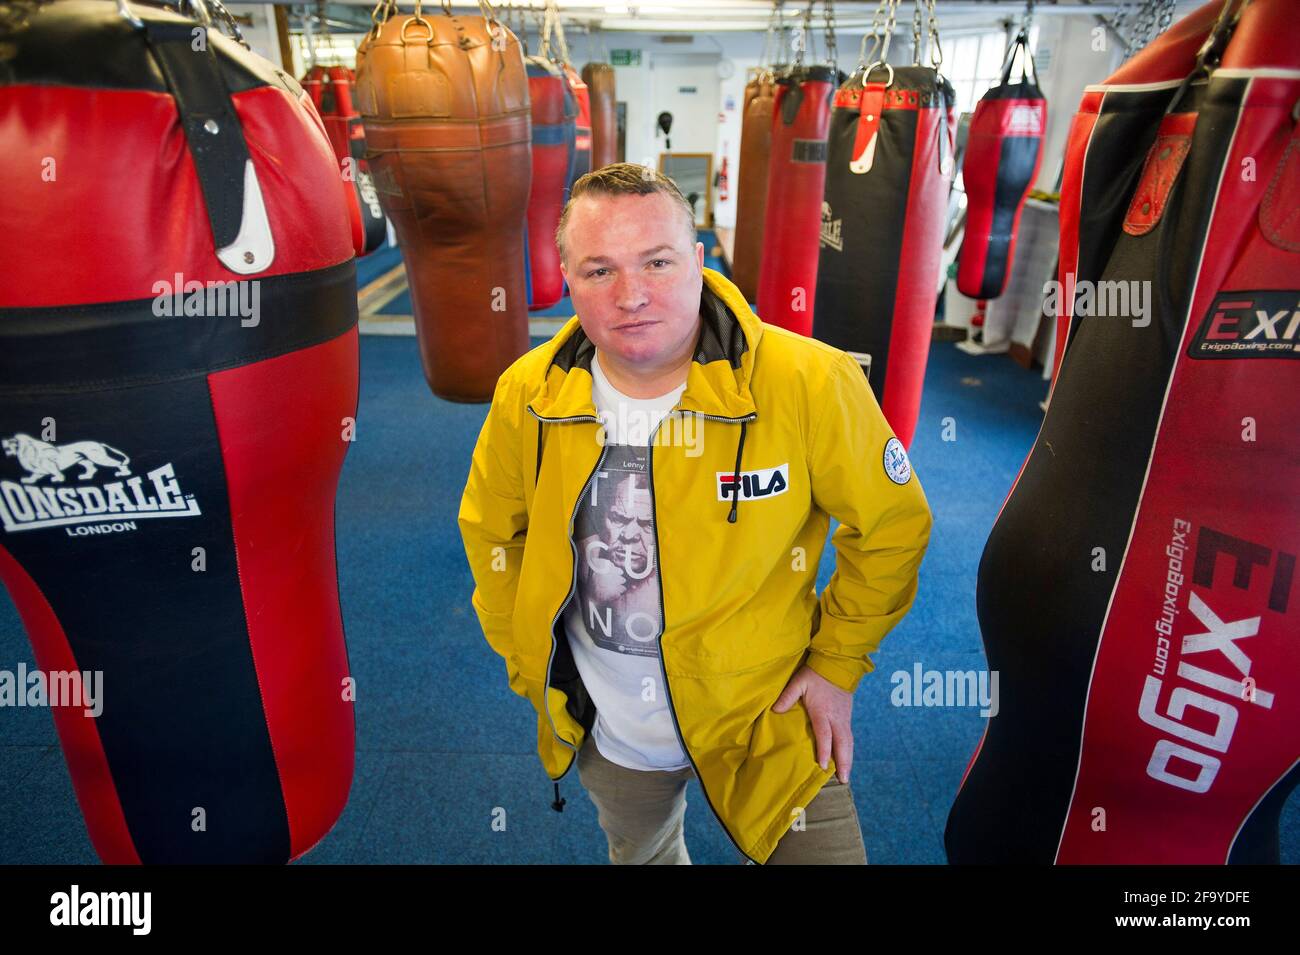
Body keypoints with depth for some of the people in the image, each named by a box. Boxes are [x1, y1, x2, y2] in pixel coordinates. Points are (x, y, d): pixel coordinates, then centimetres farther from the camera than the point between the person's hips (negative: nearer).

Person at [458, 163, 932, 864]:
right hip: (606, 730, 4)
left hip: (765, 716, -3)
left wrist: (838, 662, -7)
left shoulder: (811, 383, -24)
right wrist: (528, 661, 3)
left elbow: (890, 525, -9)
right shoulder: (527, 396, -14)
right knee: (638, 854, 30)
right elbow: (491, 529, 3)